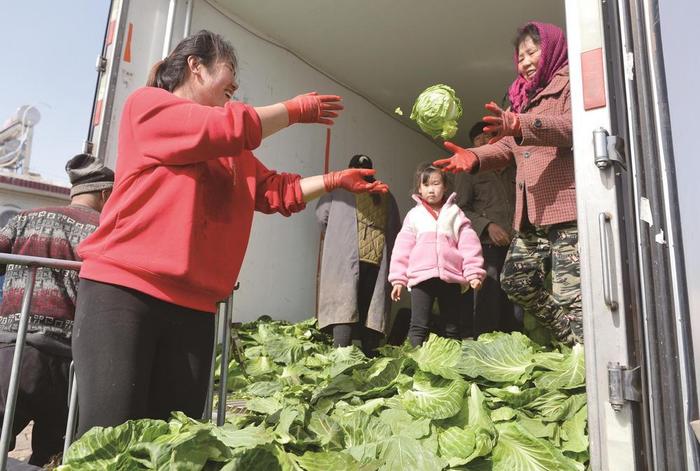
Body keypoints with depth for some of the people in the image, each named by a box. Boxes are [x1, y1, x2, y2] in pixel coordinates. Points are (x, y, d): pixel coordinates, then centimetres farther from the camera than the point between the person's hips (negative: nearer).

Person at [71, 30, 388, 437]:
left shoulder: (233, 152, 18)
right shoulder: (148, 104, 1)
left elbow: (280, 191, 23)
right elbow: (227, 128, -12)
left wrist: (335, 180, 16)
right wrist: (295, 111, 0)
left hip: (194, 306, 6)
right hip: (123, 289, -6)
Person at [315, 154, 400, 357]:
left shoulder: (341, 187, 9)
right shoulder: (385, 195, 20)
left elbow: (322, 215, 4)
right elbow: (395, 229, 18)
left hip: (345, 258, -3)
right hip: (378, 259, 3)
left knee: (343, 304, -8)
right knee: (370, 307, 8)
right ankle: (369, 353, 7)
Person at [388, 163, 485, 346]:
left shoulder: (455, 213, 8)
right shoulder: (414, 215, 9)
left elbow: (469, 244, 3)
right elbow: (402, 248, 7)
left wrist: (474, 273, -5)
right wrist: (398, 279, 3)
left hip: (450, 277, 1)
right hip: (421, 277, 0)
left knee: (452, 328, 11)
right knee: (418, 327, -2)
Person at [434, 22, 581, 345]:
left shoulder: (571, 81, 2)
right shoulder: (522, 97, 26)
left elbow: (574, 126, -18)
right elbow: (506, 147, 17)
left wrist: (521, 125, -34)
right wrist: (473, 156, -4)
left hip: (567, 207, -9)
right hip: (531, 212, 9)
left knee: (570, 295, -12)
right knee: (515, 281, 12)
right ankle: (572, 339, 25)